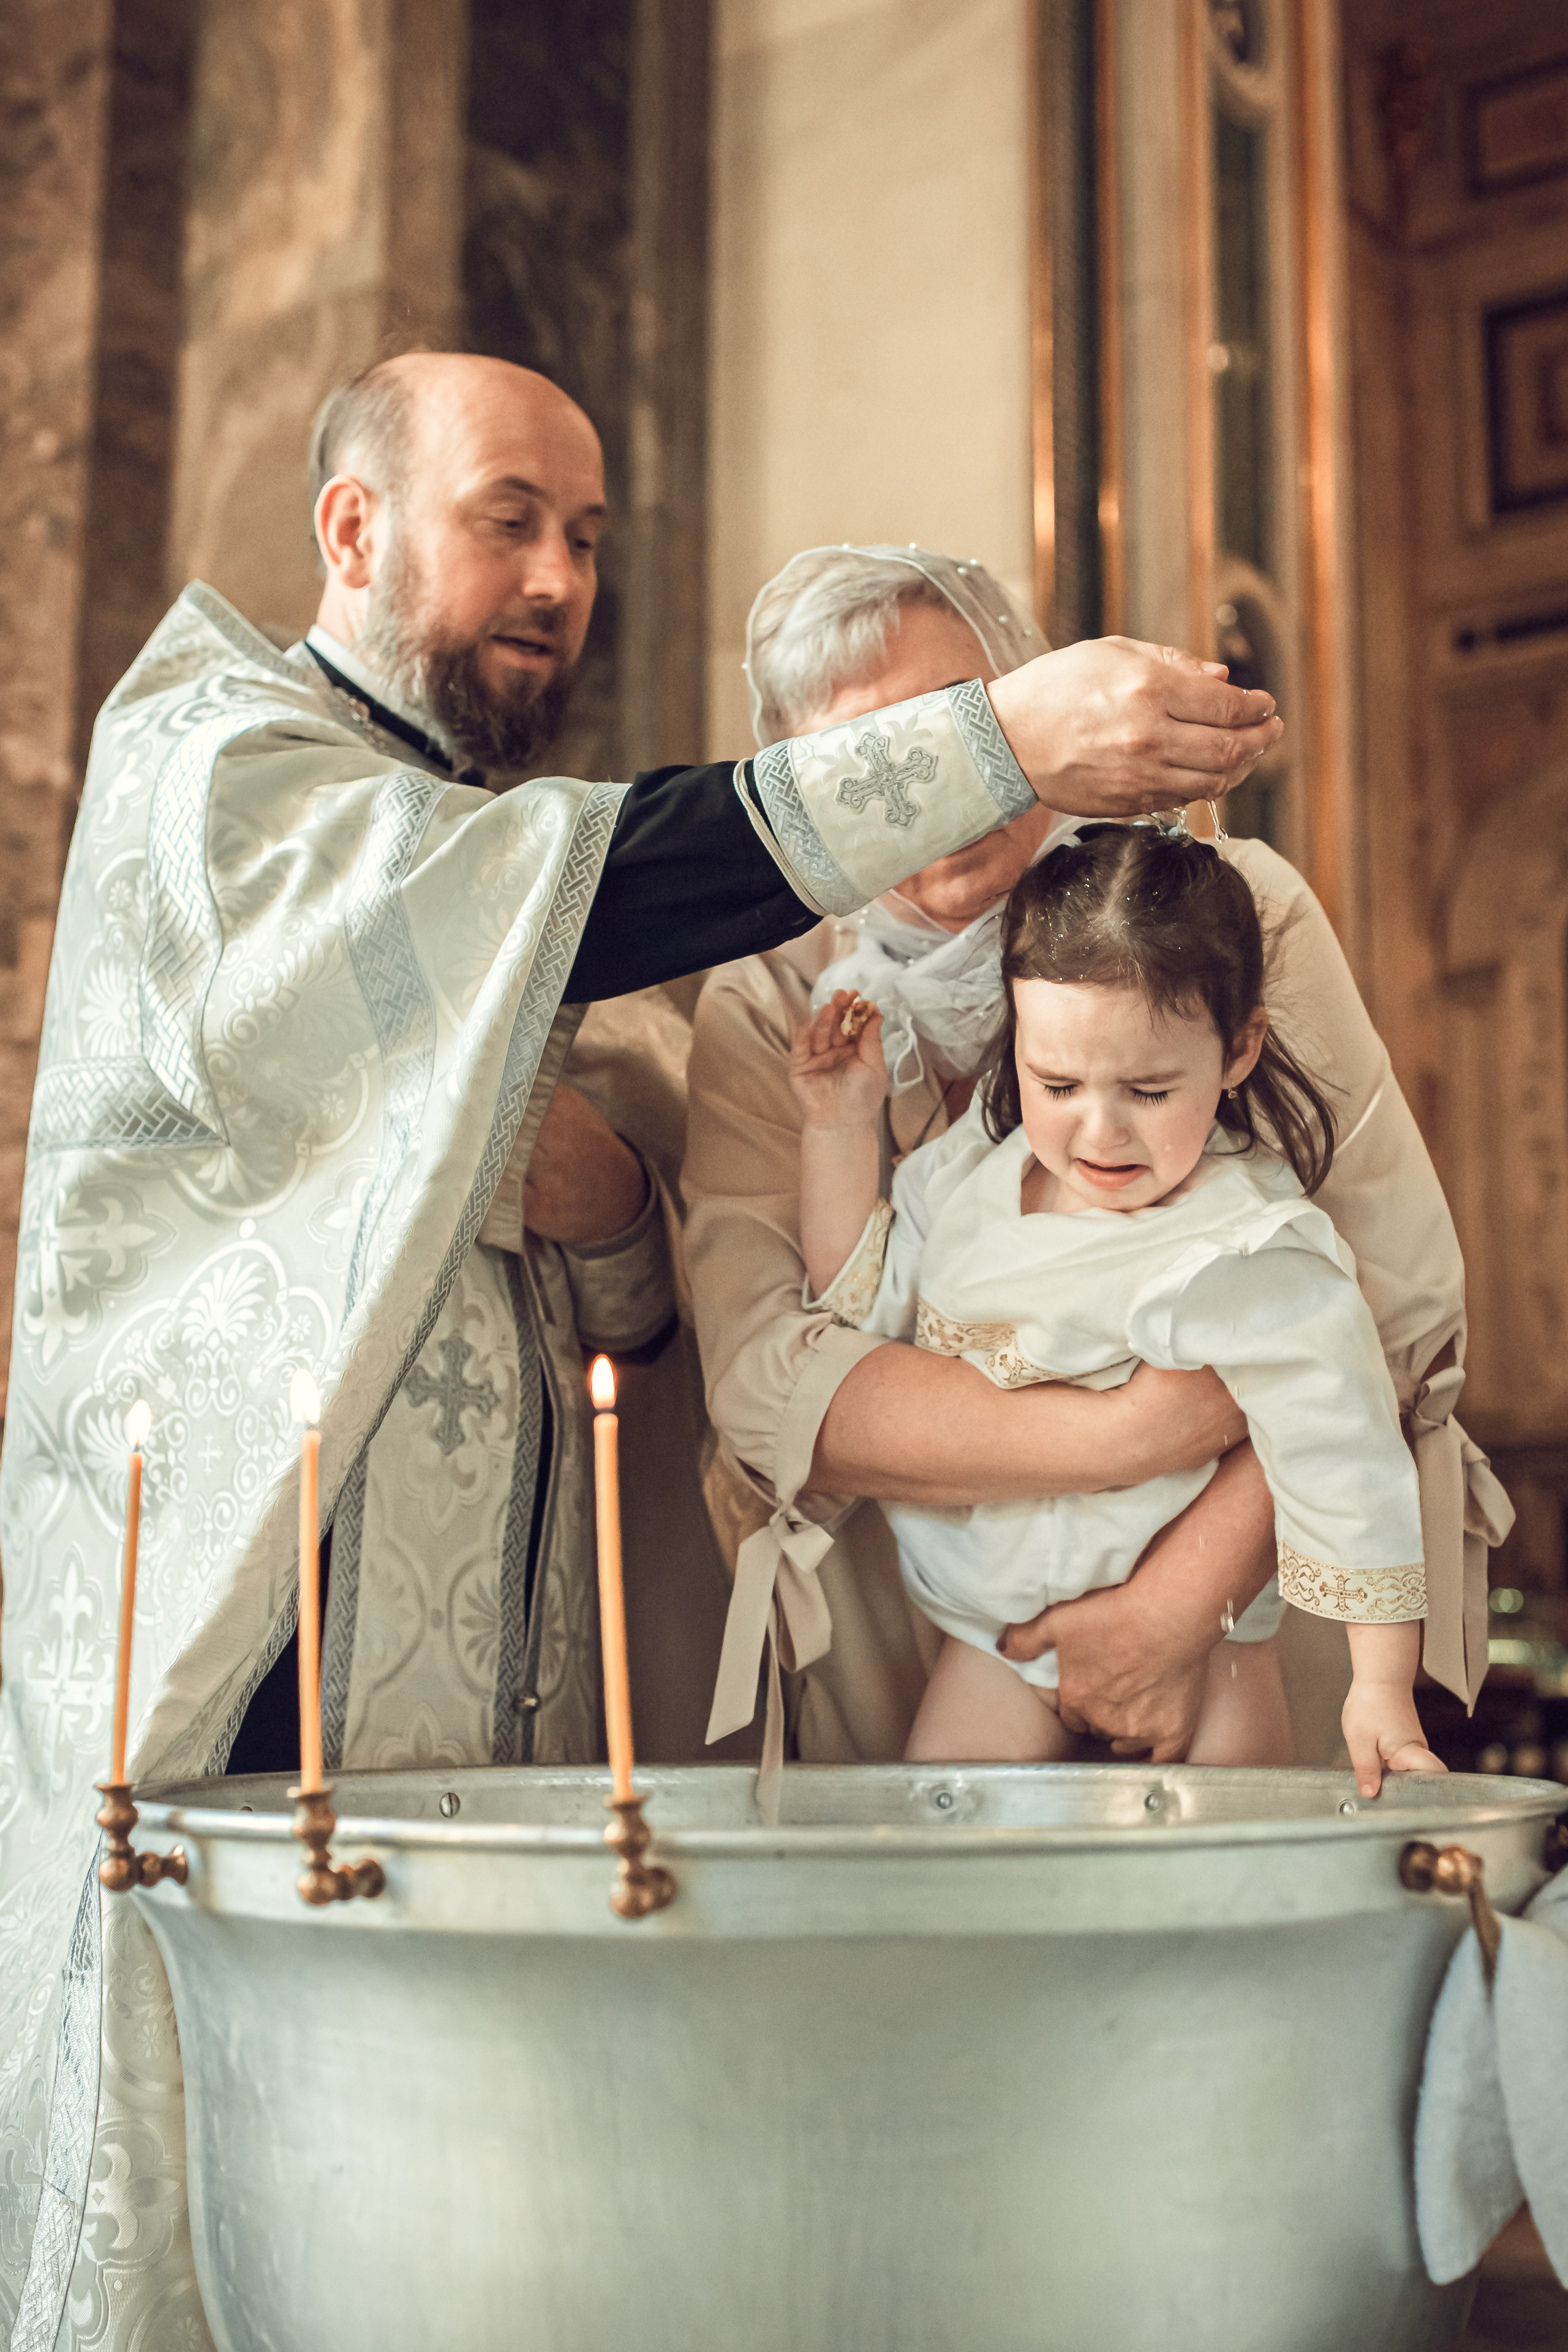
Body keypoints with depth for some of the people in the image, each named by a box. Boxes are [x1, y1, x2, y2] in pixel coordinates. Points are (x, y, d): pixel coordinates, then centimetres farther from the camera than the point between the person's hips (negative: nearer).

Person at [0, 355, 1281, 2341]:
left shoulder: (485, 858, 24)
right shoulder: (207, 759, -1)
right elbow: (577, 898, -23)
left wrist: (612, 1203, -3)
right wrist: (999, 743, -26)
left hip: (479, 1666, 7)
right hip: (240, 1634, -7)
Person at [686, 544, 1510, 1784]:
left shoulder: (1235, 911, -5)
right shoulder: (766, 1005, -3)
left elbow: (1400, 1297, -10)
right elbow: (764, 1377, -16)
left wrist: (1186, 1592, -20)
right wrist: (1145, 1428, -25)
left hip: (1255, 1605, 0)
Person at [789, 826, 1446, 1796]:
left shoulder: (1256, 1261, -25)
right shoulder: (974, 1166, -5)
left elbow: (1343, 1463, -21)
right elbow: (867, 1297, 8)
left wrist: (1382, 1689, -20)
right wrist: (841, 1127, -2)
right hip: (994, 1638, 5)